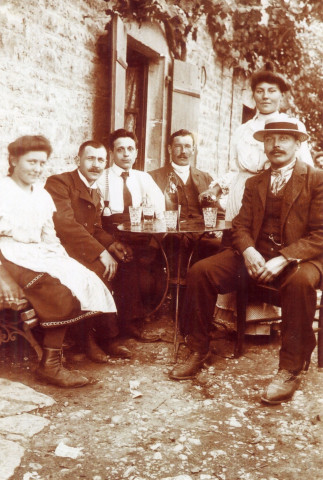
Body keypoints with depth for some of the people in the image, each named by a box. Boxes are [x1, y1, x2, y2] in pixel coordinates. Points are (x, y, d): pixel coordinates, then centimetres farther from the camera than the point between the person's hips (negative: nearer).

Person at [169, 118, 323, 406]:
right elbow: (241, 225, 10)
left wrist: (284, 259, -24)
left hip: (297, 258, -4)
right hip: (256, 255, 5)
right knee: (200, 271, -15)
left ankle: (291, 370, -25)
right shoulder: (254, 183, 18)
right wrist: (248, 251, -14)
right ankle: (198, 352, -3)